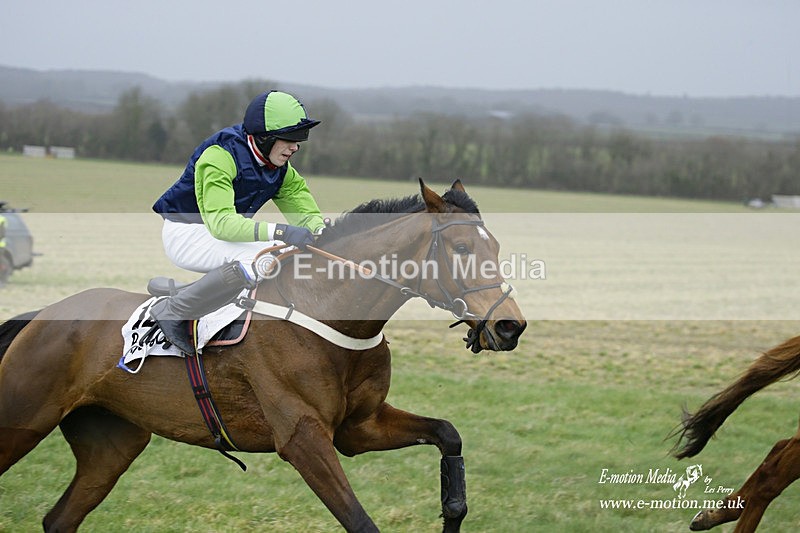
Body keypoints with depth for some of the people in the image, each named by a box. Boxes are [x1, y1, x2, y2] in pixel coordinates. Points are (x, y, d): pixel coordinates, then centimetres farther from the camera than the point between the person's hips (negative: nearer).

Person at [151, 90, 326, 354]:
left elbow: (307, 215, 2)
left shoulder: (281, 170, 1)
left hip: (226, 235, 9)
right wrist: (278, 231, -45)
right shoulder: (221, 155, -25)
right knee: (259, 260, -33)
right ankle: (173, 311, -24)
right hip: (185, 234, -9)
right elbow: (220, 221, -34)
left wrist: (324, 230, -23)